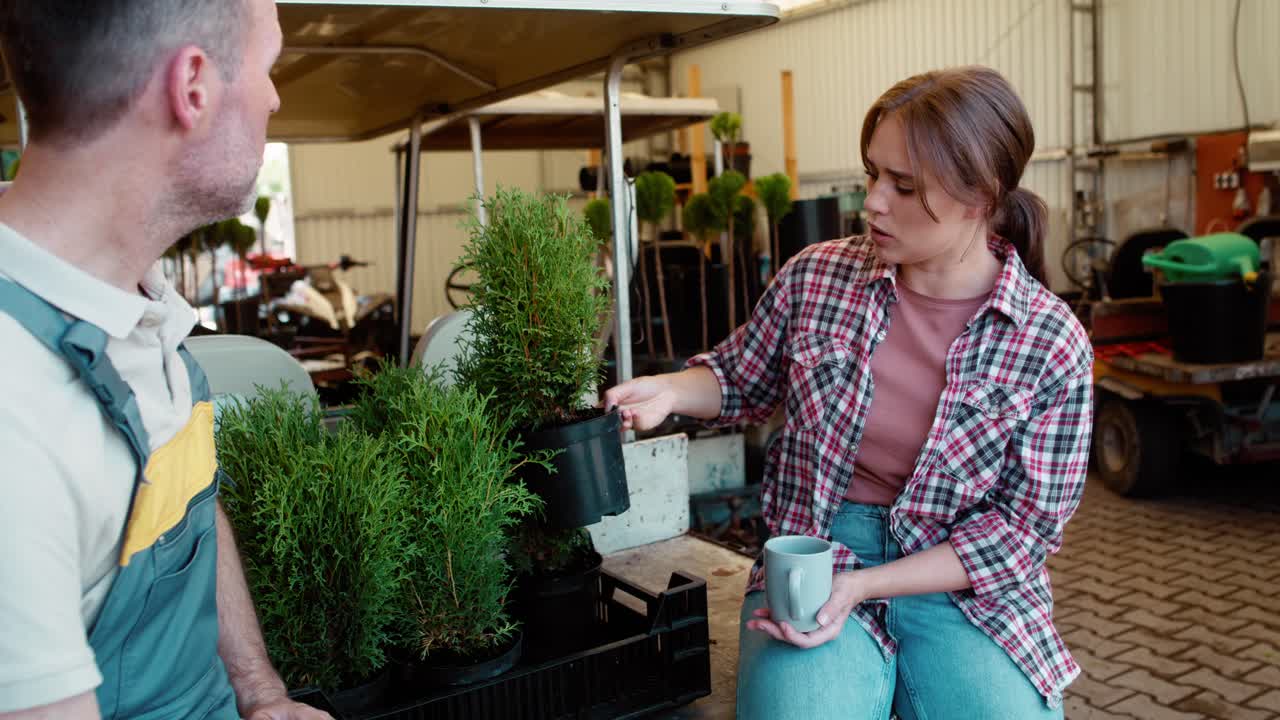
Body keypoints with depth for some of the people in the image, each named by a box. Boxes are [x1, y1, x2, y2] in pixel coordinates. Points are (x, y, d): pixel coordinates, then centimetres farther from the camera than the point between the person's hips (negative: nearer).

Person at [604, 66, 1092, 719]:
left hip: (965, 587, 1)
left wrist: (862, 587, -17)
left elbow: (1024, 525, -7)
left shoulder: (1053, 345, -8)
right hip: (812, 560, 0)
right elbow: (741, 379, 15)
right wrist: (667, 391, -7)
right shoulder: (815, 277, -2)